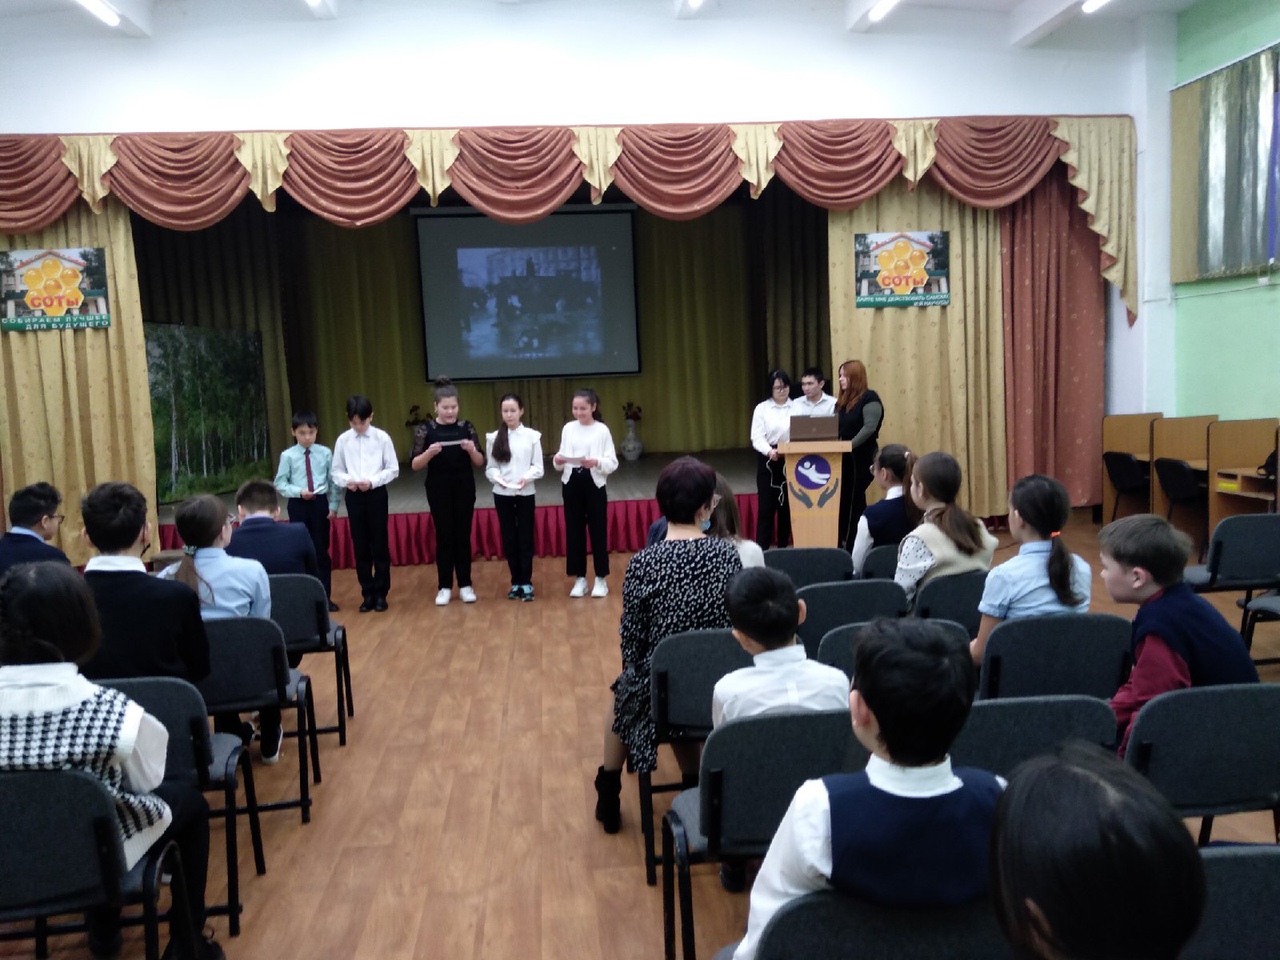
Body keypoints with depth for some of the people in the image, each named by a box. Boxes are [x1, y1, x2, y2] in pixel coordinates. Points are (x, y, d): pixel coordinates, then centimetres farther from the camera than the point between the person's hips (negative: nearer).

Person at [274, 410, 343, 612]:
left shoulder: (325, 453, -1)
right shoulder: (288, 456, -5)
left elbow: (334, 480, 4)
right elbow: (280, 483, -2)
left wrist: (334, 505, 0)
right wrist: (299, 491, -17)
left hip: (320, 503, 1)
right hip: (298, 505, -1)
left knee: (322, 551, 7)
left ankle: (325, 596, 17)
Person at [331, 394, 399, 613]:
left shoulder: (382, 438, -3)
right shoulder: (343, 440, 1)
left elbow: (393, 469, -2)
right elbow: (335, 471, 6)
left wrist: (372, 481, -15)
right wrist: (347, 480, -15)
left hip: (376, 494, -2)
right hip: (353, 496, 2)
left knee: (380, 545, 3)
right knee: (360, 547, 7)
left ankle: (381, 593, 14)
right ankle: (368, 593, 17)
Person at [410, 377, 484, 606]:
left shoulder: (466, 427, 1)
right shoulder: (425, 429, -3)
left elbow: (480, 462, 2)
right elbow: (414, 465, -6)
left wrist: (471, 450, -18)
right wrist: (429, 452, -24)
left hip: (464, 488, 1)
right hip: (438, 489, -1)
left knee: (463, 536, 5)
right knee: (444, 536, 3)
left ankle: (465, 585, 16)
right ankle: (444, 587, 13)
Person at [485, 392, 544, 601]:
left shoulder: (532, 436, -2)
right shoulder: (494, 437, 1)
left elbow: (538, 467, -2)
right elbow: (489, 468, 2)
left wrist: (526, 477, -19)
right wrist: (498, 478, -17)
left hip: (525, 494, -1)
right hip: (502, 495, 1)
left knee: (525, 538, 3)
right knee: (509, 539, 7)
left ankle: (526, 582, 11)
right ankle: (516, 582, 18)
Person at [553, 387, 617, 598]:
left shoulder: (602, 430, -4)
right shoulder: (568, 428, 7)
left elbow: (613, 463, -6)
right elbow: (562, 457, 10)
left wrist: (596, 462, -24)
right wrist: (558, 461, -12)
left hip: (594, 484, -3)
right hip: (572, 484, 3)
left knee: (598, 530, 3)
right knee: (574, 530, 6)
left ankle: (601, 579, 14)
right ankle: (580, 578, 17)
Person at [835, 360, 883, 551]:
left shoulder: (869, 398, -7)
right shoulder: (842, 401, 17)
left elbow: (869, 427, -19)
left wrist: (850, 445, -25)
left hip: (861, 459, -7)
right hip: (844, 459, 7)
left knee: (855, 502, -4)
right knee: (843, 502, 4)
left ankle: (857, 547, 1)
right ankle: (843, 544, 7)